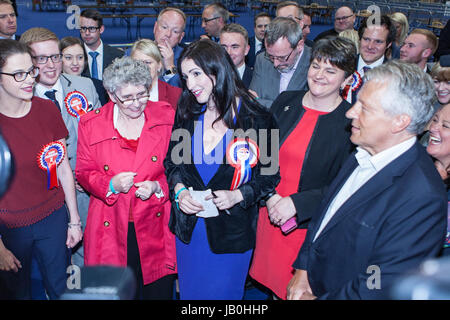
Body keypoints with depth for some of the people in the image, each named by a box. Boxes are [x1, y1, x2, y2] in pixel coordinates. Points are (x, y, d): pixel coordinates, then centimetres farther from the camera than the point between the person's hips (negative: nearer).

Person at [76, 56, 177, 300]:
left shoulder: (166, 117, -2)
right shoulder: (91, 124, -2)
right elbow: (84, 172, 4)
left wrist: (157, 187, -14)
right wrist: (111, 185, -15)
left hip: (155, 224, 1)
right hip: (112, 228, 0)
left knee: (160, 290, 10)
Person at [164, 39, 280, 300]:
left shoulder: (257, 119, -14)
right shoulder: (187, 113, -1)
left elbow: (270, 175, -8)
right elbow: (172, 161, 7)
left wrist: (237, 195, -22)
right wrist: (179, 189, -12)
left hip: (231, 231, -4)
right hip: (189, 227, 4)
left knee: (223, 293, 14)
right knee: (189, 291, 21)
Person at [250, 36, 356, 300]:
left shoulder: (352, 122, -12)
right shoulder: (285, 102, 0)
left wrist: (296, 203, -20)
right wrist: (270, 194, -11)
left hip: (309, 224, -3)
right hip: (269, 214, 4)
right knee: (271, 280, 18)